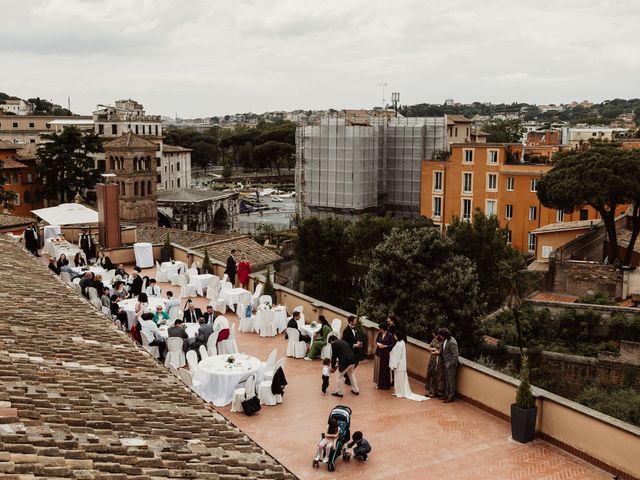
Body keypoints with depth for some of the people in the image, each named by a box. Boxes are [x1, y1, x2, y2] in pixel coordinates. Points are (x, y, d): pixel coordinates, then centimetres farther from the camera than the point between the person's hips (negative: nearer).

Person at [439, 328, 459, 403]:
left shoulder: (452, 342, -26)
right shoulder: (445, 340, 1)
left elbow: (455, 355, -23)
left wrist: (451, 364, -18)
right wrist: (440, 353, 4)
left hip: (451, 364, -9)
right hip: (446, 363, 9)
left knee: (451, 381, 3)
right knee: (447, 380, 18)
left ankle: (451, 397, 13)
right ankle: (447, 395, 30)